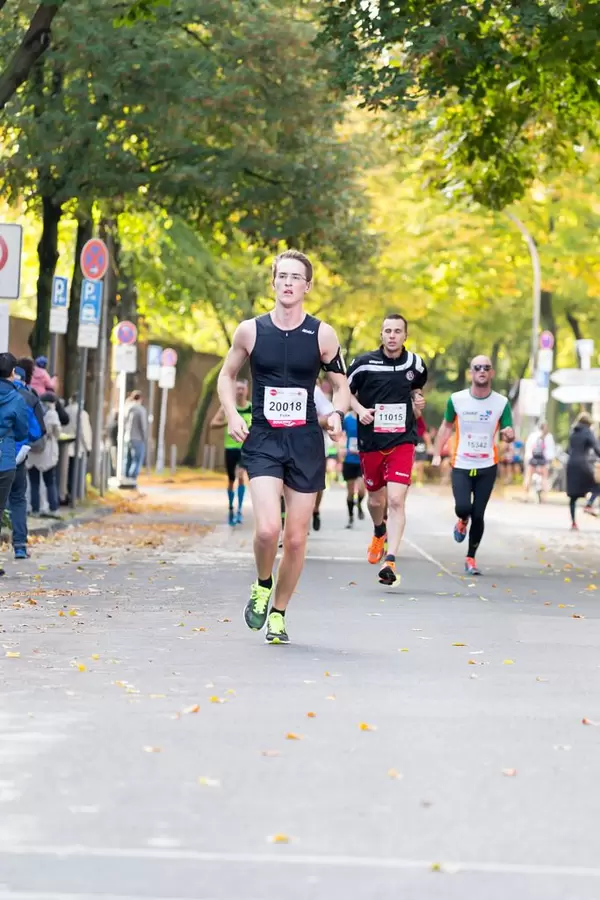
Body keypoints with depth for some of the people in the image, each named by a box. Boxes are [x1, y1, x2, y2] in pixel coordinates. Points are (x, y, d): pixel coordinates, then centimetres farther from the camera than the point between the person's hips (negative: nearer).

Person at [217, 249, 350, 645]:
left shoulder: (323, 335, -1)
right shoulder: (250, 330, 0)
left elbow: (342, 385, 9)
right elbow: (227, 375, 14)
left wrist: (338, 414, -12)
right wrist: (232, 414, -2)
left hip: (305, 442, 1)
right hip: (262, 441, -1)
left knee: (296, 538, 5)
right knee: (267, 529, -19)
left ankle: (278, 612, 24)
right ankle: (262, 586, 12)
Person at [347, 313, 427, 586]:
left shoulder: (415, 364, 3)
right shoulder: (364, 363, -5)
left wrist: (417, 399, 2)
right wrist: (359, 409, -12)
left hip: (402, 441, -1)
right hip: (370, 441, 1)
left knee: (396, 500, -15)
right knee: (376, 499, 15)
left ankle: (390, 561, -20)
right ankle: (379, 533, 50)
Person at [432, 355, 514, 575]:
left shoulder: (502, 403, -4)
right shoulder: (456, 399, -4)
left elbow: (508, 435, -1)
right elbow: (446, 426, 10)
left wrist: (509, 435, -25)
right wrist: (437, 454, 4)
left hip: (487, 467, 1)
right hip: (461, 465, -1)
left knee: (478, 515, 0)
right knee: (463, 507, -17)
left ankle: (471, 558, 19)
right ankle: (463, 521, 22)